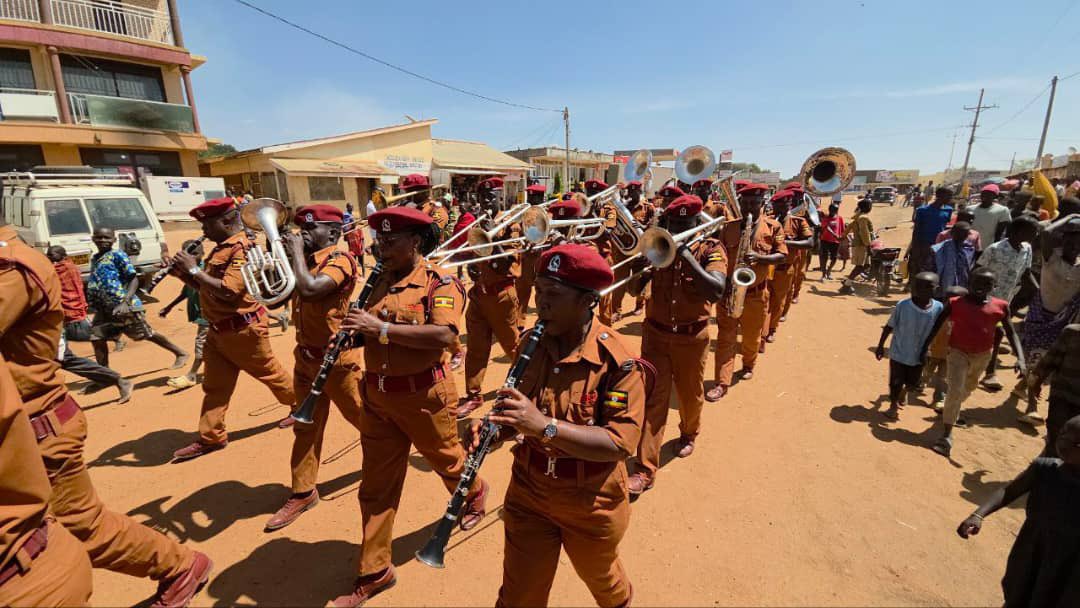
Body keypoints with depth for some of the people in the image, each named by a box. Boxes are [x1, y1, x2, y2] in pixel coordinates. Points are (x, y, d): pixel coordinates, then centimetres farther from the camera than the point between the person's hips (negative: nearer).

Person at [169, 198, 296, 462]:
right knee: (215, 385, 12)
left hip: (243, 329, -9)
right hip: (218, 329, 9)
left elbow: (228, 291, -27)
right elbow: (208, 287, 15)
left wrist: (195, 270, -20)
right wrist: (184, 274, 0)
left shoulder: (242, 249, -19)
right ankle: (210, 438, 22)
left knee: (269, 372, 9)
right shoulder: (222, 248, 11)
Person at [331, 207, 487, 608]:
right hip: (377, 397, 6)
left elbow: (444, 335, -29)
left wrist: (381, 328, -28)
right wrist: (355, 329, -4)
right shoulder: (382, 281, 8)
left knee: (444, 459, 19)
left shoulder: (440, 281, -14)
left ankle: (474, 495, 52)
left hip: (424, 395, -6)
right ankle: (375, 572, 29)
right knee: (376, 487, 12)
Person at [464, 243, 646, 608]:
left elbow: (620, 444, -28)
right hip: (527, 495, 3)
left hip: (591, 505, -2)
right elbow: (520, 421, 4)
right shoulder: (532, 345, -8)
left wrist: (544, 425, -38)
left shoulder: (618, 362, -24)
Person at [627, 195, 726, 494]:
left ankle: (688, 434, 50)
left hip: (692, 337, -1)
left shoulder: (710, 249, -7)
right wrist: (642, 262, -21)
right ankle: (645, 469, 4)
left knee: (690, 395, 19)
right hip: (655, 333, 1)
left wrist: (686, 256, -28)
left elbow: (716, 292, -25)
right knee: (653, 398, -2)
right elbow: (634, 290, -4)